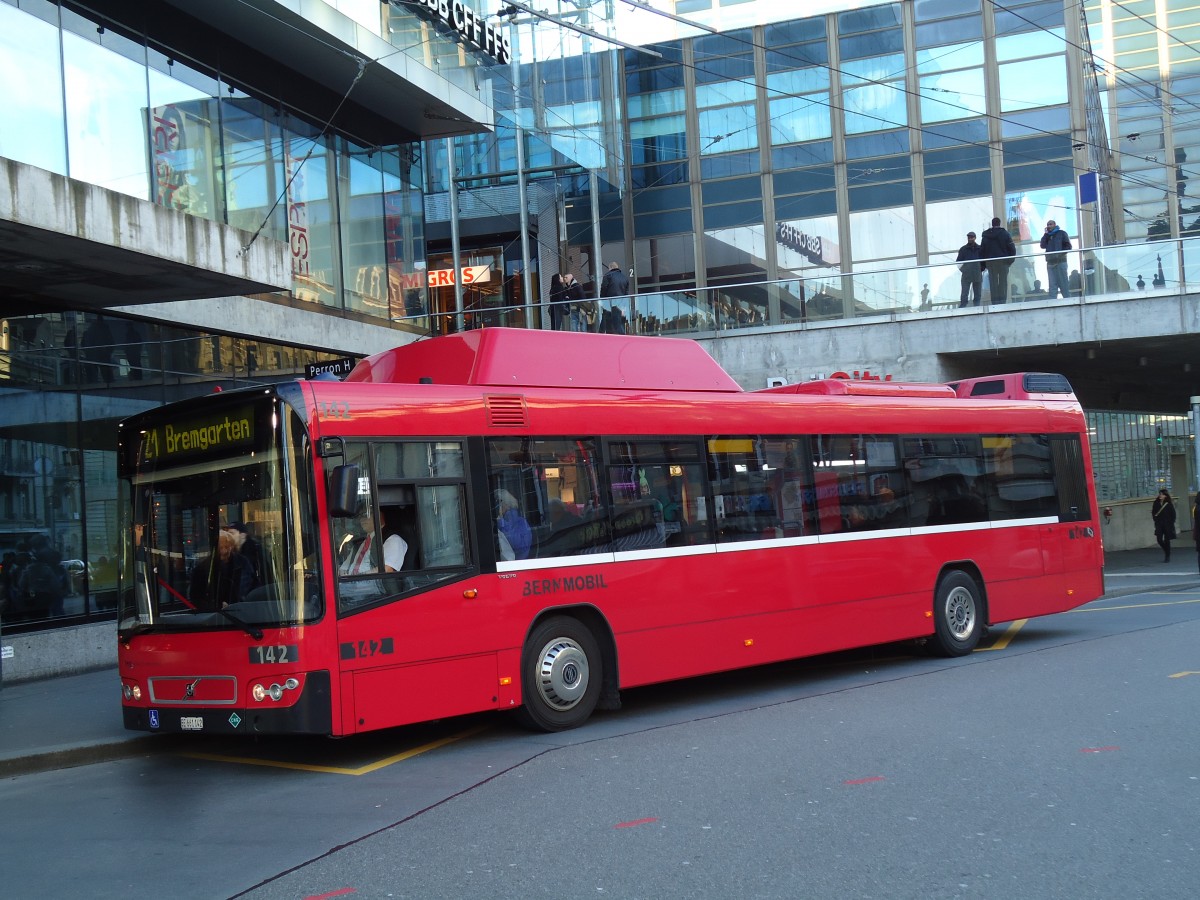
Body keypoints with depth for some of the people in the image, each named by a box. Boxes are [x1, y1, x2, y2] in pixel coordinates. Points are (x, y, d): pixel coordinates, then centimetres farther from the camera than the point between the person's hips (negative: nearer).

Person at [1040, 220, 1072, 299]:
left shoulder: (1061, 233, 7)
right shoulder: (1047, 236, 21)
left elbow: (1068, 246, 0)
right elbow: (1043, 246, 5)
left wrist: (1061, 253, -13)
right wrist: (1046, 234, 4)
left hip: (1060, 262, -4)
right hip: (1050, 263, 4)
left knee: (1063, 284, -7)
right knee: (1052, 285, -1)